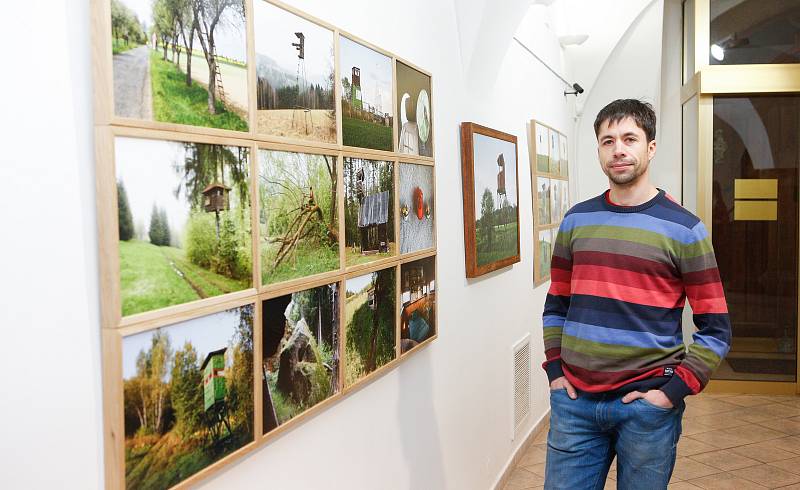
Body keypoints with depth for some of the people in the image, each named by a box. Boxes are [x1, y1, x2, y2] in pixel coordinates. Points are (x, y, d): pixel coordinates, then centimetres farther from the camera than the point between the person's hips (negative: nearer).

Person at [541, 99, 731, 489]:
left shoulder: (683, 229, -4)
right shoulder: (576, 220, 6)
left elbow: (716, 328, -3)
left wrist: (674, 390, -10)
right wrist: (555, 370, 4)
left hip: (646, 405, -2)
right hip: (574, 400, 3)